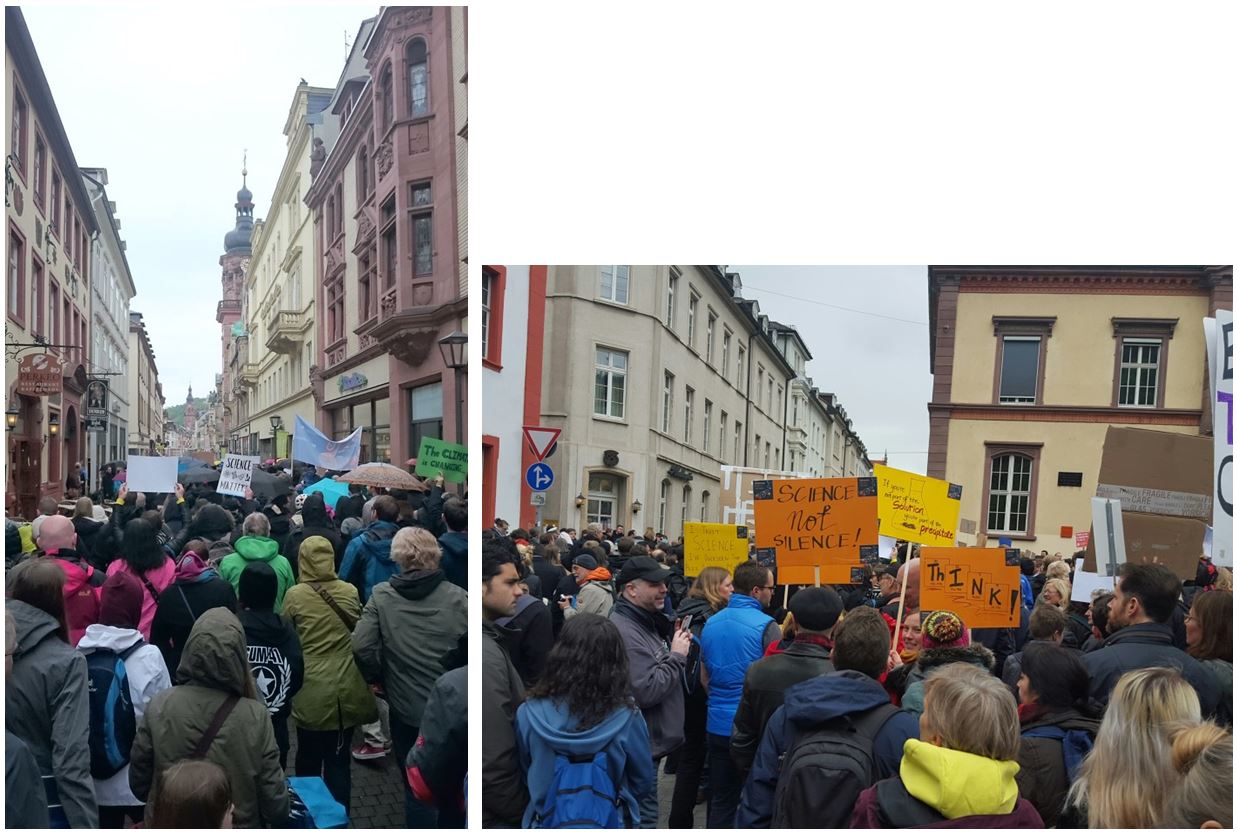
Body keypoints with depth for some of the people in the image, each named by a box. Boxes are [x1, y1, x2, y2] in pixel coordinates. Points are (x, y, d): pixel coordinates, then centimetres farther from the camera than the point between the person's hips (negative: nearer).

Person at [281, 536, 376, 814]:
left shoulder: (294, 595, -9)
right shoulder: (350, 592, -3)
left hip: (311, 691, -1)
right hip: (346, 691, 1)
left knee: (308, 759, 17)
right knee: (339, 760, 12)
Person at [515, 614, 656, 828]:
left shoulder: (529, 713, -19)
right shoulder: (626, 718, -22)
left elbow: (526, 770, -1)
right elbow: (644, 782, -7)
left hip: (546, 821, 1)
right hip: (610, 821, 0)